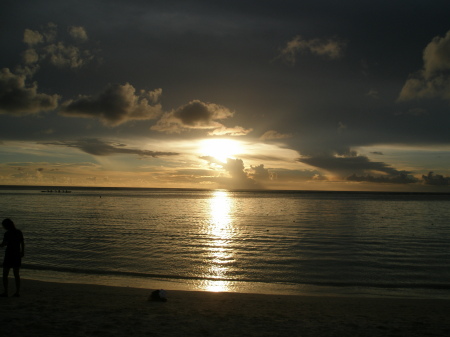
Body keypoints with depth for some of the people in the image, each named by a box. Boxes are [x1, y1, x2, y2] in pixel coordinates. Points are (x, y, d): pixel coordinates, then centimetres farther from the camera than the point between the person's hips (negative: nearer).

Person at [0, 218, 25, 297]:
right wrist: (23, 252, 19)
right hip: (17, 255, 5)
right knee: (17, 274, 12)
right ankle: (18, 292, 10)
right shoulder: (19, 232, 1)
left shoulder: (7, 234, -15)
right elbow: (22, 243, 7)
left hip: (9, 255, -5)